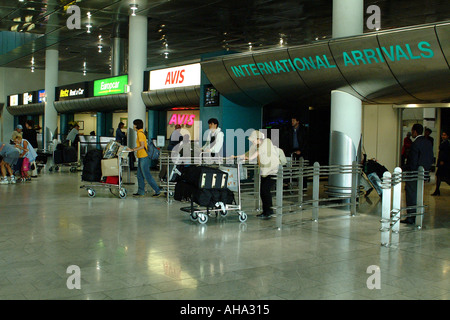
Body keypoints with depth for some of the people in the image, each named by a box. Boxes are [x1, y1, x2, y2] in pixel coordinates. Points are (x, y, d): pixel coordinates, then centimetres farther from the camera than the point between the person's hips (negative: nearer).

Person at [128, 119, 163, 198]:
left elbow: (142, 146, -21)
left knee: (147, 176, -6)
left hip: (144, 158, -10)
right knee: (140, 176, 13)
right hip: (141, 158, 10)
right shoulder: (139, 133, 16)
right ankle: (140, 192, 19)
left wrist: (133, 150, -18)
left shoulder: (140, 133, -15)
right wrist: (132, 149, 18)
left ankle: (158, 191, -2)